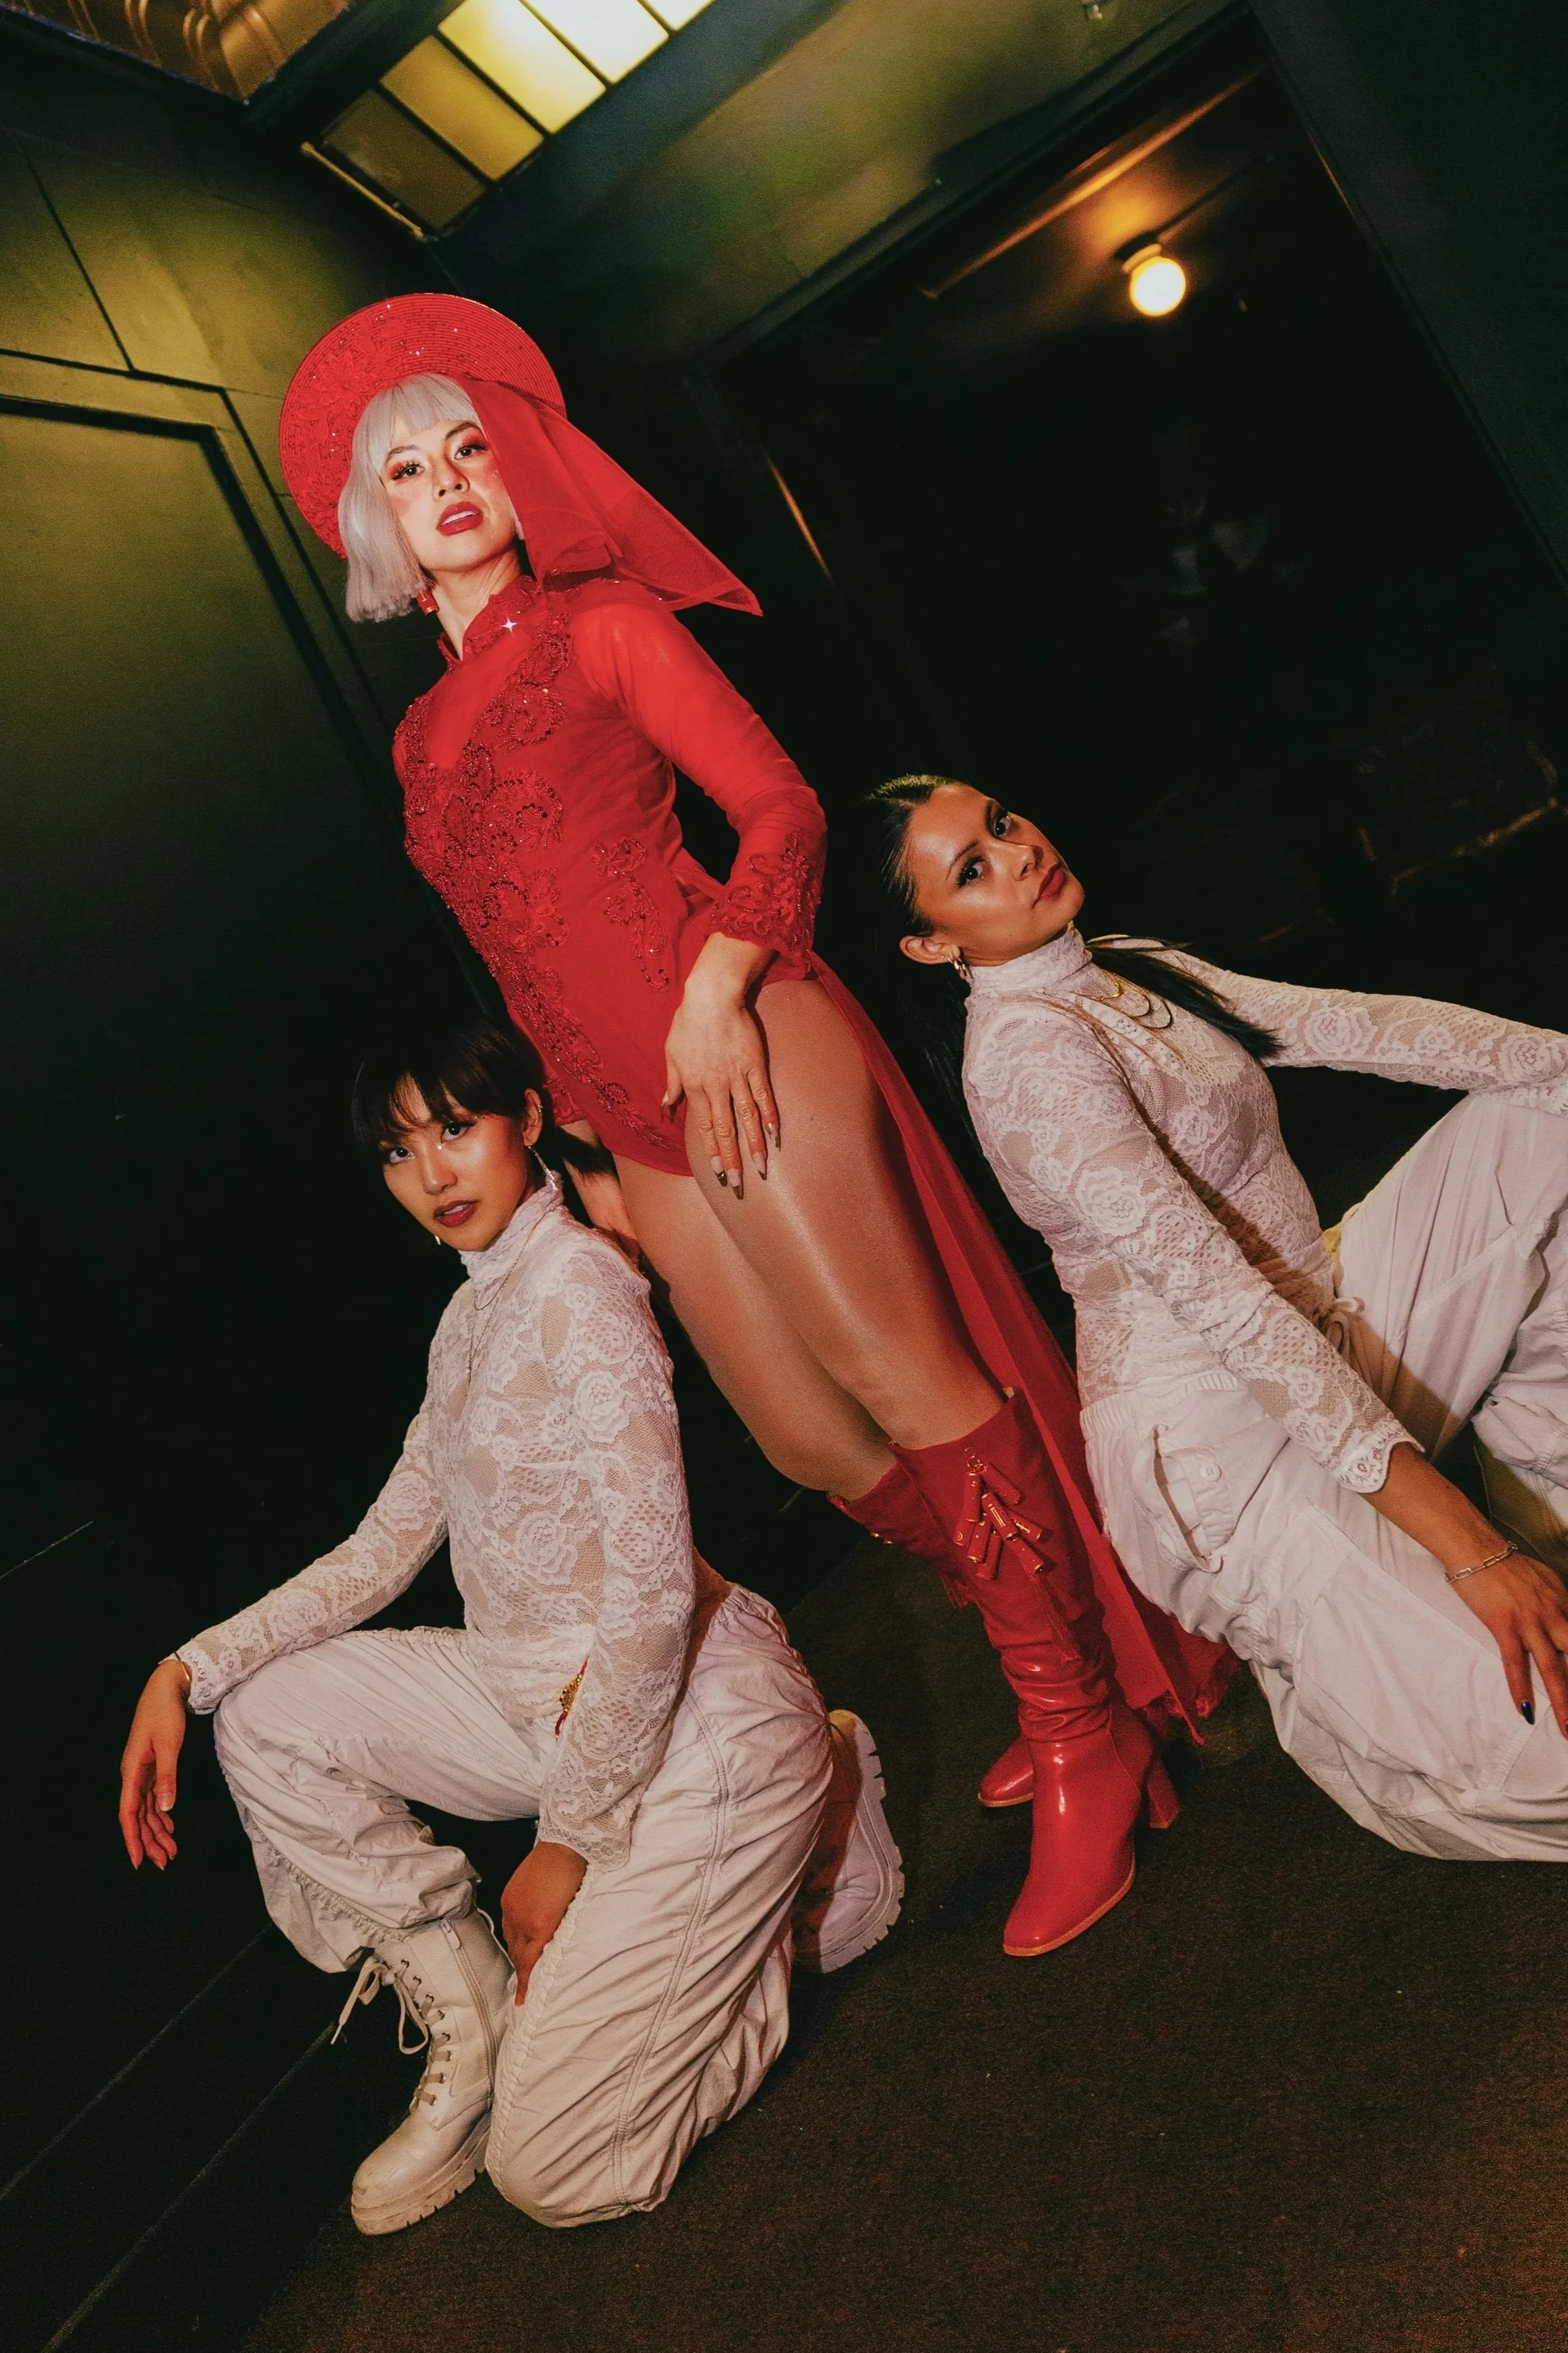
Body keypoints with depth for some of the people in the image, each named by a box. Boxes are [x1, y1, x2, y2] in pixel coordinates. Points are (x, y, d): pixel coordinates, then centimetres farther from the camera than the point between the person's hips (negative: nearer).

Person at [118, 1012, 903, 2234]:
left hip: (701, 1725, -8)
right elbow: (386, 1548, 12)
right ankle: (469, 2016, 12)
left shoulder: (580, 1284, -19)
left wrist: (568, 1837, -15)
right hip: (550, 1700, 8)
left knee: (553, 2169, -3)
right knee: (266, 1713, 2)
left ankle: (806, 1849, 12)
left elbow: (654, 1593, -23)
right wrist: (186, 1669, 2)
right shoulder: (470, 1316, 11)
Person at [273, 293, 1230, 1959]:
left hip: (739, 1054, -6)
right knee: (814, 1444, 9)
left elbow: (778, 805, -3)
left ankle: (1086, 1734, 11)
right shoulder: (423, 735, 22)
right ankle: (1061, 1671, 28)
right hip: (630, 1121, 7)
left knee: (914, 1394, -6)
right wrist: (577, 1145, 18)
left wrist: (719, 981, -19)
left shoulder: (602, 619, 6)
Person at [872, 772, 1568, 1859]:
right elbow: (1211, 1289, -26)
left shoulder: (1129, 968, 9)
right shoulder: (1025, 1050, -19)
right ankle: (1299, 1643, 9)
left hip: (1326, 1345, 9)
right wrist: (1462, 1543, -28)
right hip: (1214, 1432, -9)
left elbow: (1349, 1024, 6)